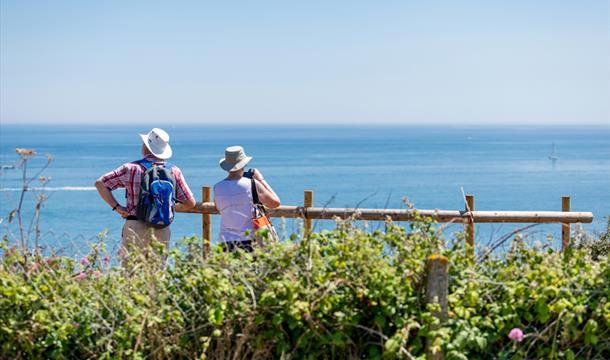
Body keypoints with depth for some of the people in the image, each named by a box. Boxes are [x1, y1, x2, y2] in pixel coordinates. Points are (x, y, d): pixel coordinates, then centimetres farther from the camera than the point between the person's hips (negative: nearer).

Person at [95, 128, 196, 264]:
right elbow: (190, 203, 7)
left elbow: (100, 183, -1)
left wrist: (116, 207, 1)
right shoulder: (174, 171, 4)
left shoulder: (131, 168, -2)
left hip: (136, 227, -3)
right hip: (162, 230, 3)